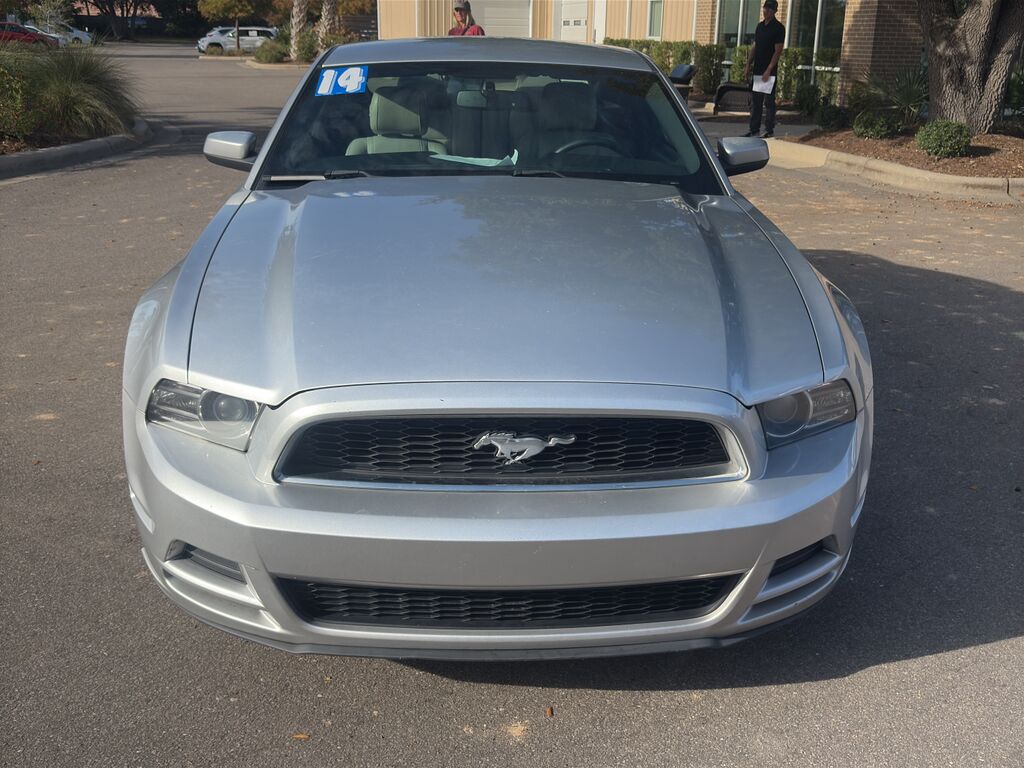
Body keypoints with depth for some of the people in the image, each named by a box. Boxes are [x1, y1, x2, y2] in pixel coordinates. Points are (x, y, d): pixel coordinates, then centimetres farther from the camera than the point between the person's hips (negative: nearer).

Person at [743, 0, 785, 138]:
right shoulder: (760, 26, 13)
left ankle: (769, 130, 2)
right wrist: (748, 66, 10)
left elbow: (778, 51, -13)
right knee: (755, 101, 9)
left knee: (769, 101, -3)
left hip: (770, 71, -7)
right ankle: (754, 128, 15)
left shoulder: (778, 28, -8)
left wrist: (768, 70, -19)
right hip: (757, 70, 7)